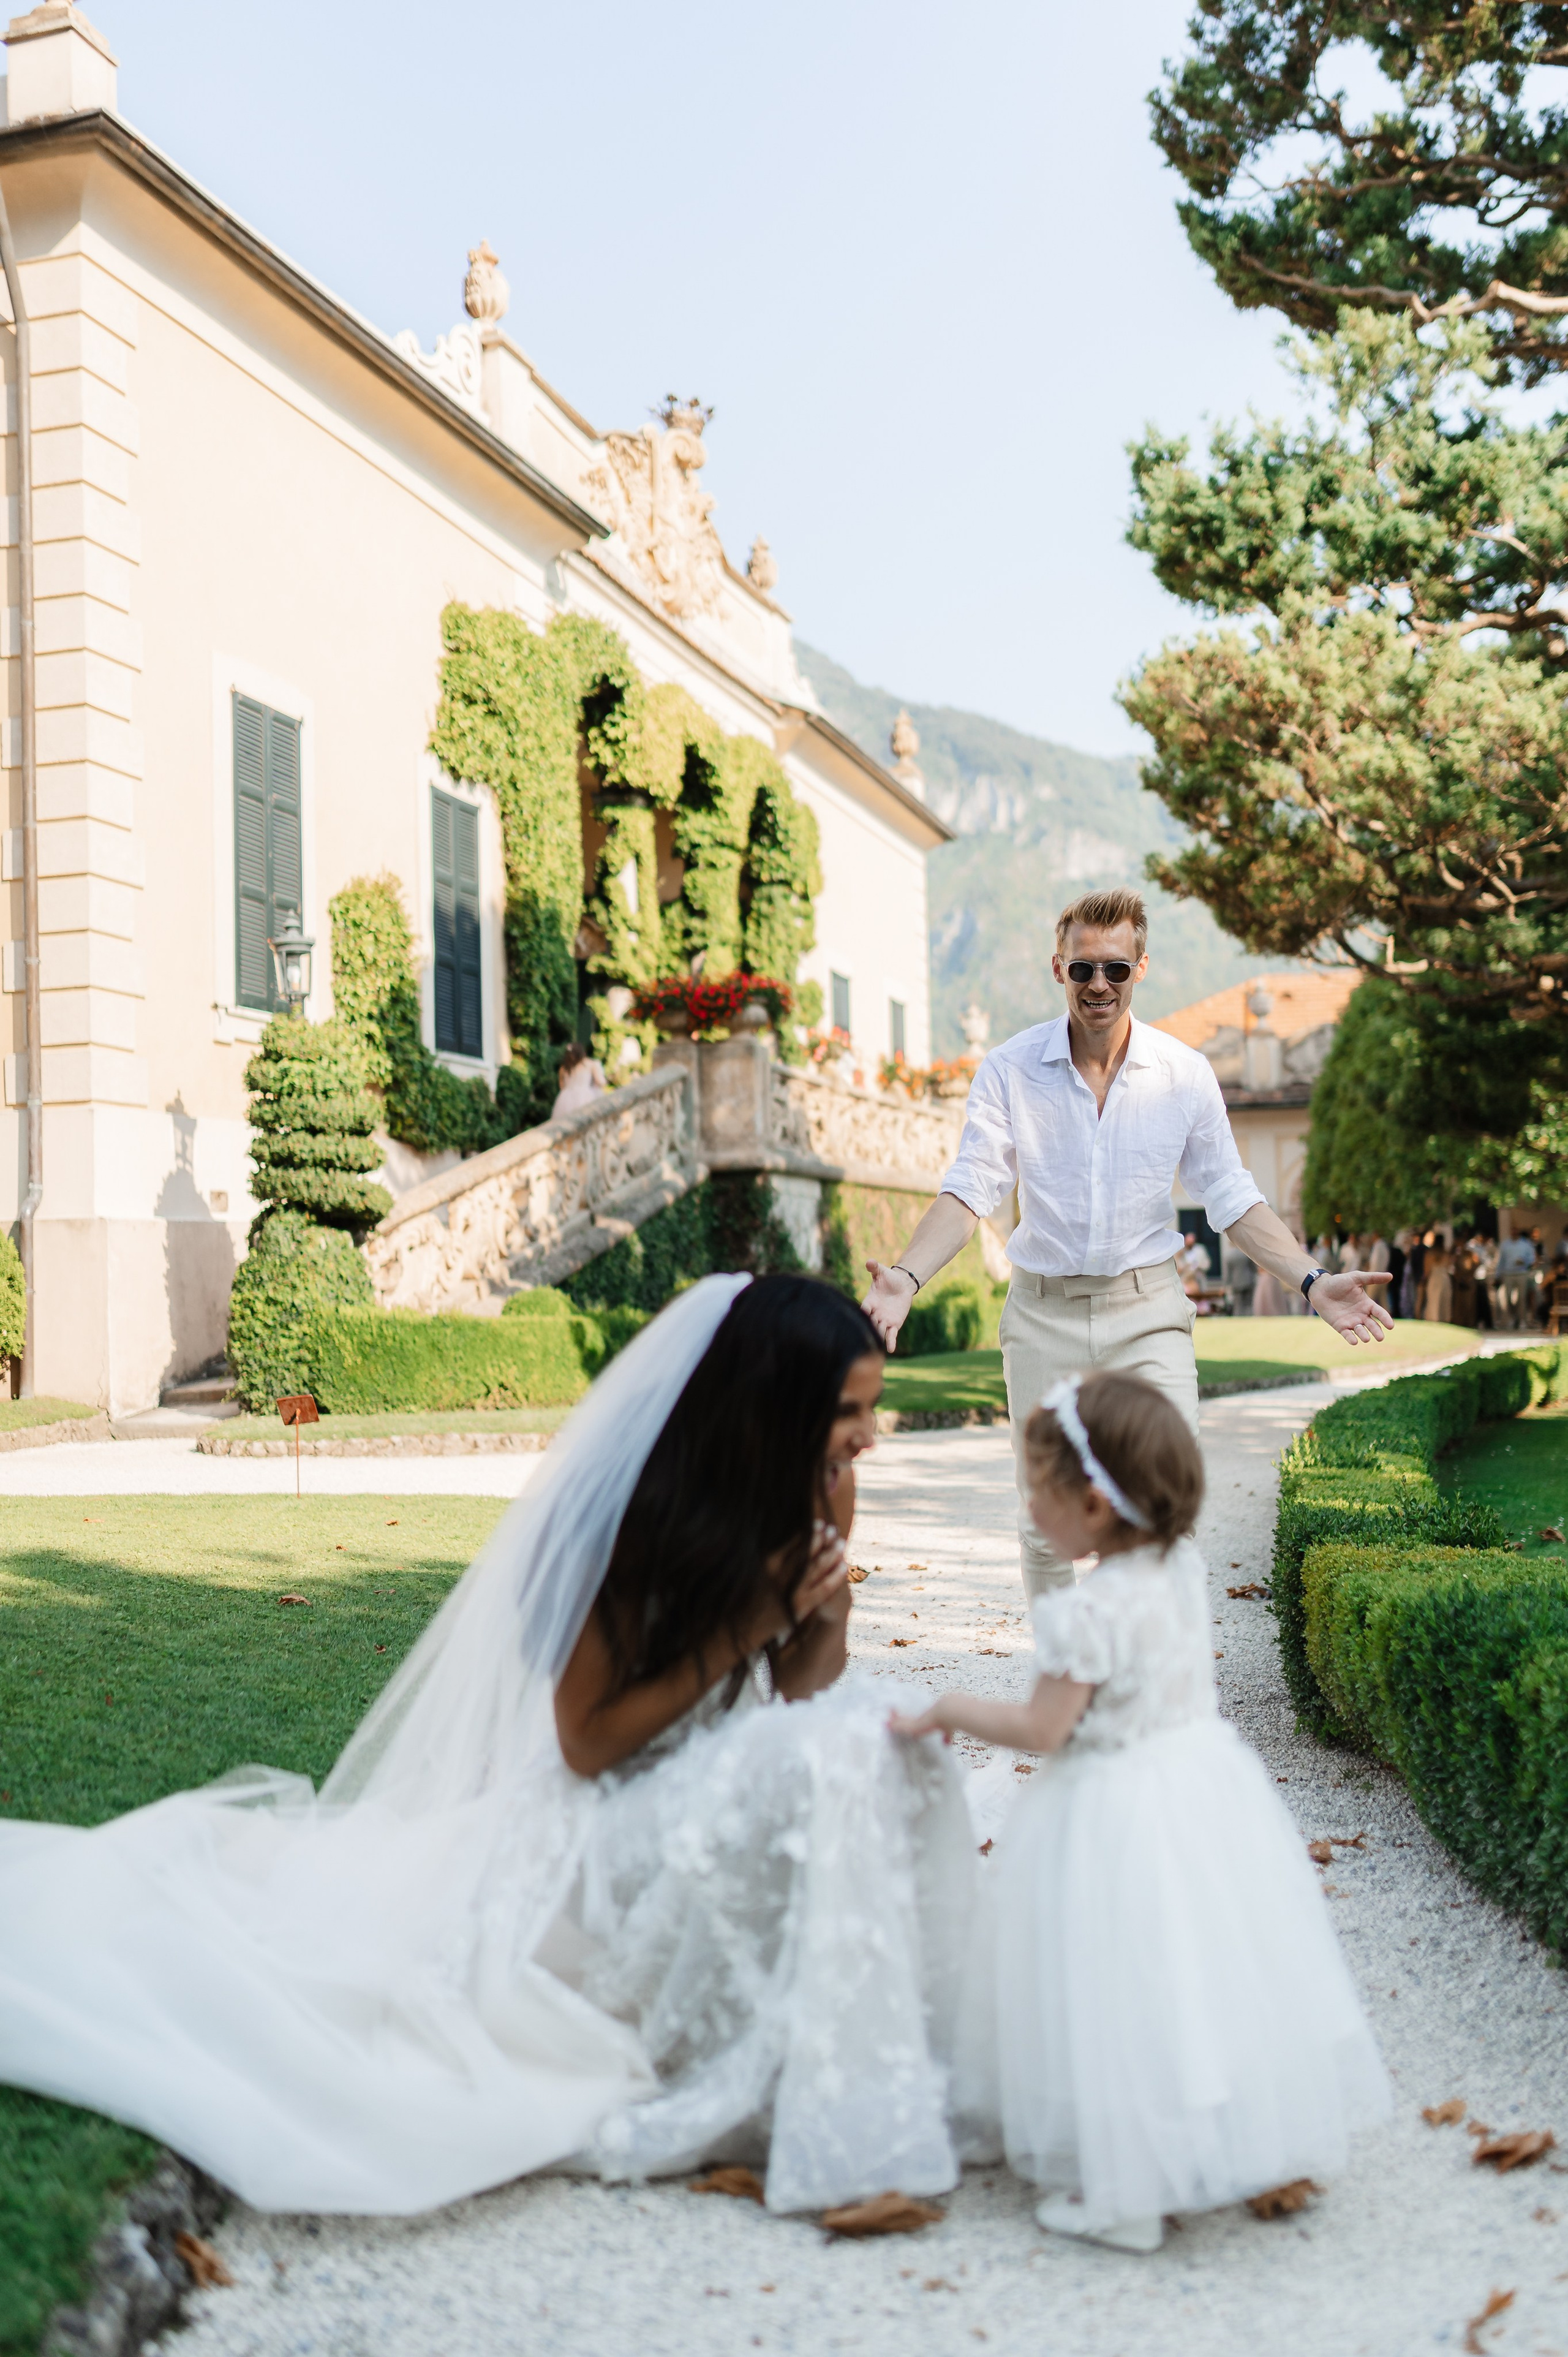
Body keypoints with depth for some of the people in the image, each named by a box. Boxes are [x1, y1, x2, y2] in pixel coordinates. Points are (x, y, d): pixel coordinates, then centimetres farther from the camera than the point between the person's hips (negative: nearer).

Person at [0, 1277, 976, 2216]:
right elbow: (588, 1742, -14)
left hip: (729, 1798, 7)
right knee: (824, 1763, -32)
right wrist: (749, 1626, -23)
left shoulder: (817, 1488, -5)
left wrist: (826, 1614, -19)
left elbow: (798, 1691, 3)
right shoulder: (638, 1513, -22)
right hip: (608, 1820, -7)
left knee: (893, 1755, -21)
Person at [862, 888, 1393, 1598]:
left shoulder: (1185, 1074, 0)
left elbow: (1230, 1197, 5)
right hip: (1043, 1314, 0)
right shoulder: (1010, 1070, -3)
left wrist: (1312, 1281, -5)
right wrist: (908, 1276, -25)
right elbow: (970, 1189, -9)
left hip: (1148, 1309, 0)